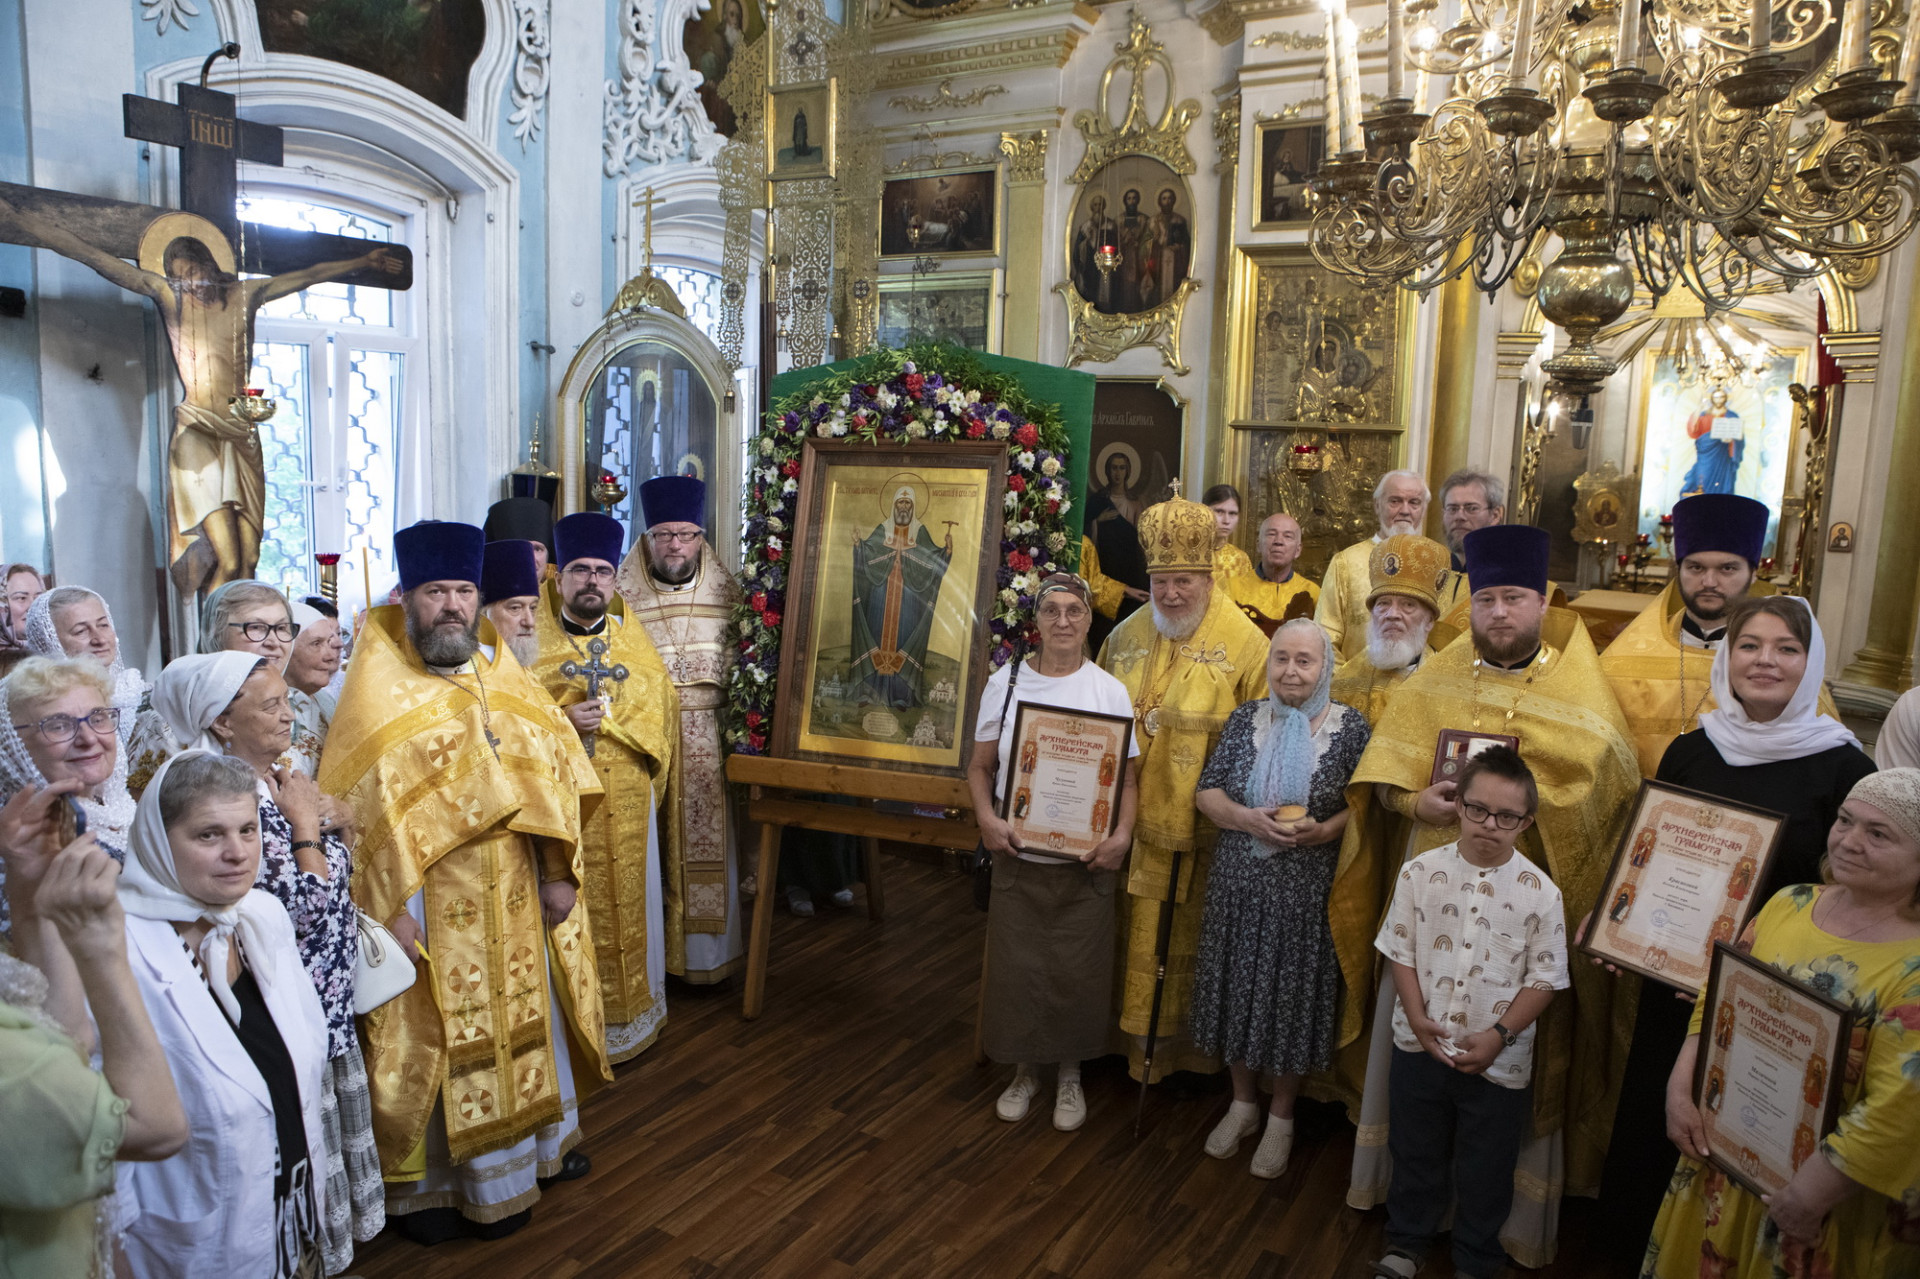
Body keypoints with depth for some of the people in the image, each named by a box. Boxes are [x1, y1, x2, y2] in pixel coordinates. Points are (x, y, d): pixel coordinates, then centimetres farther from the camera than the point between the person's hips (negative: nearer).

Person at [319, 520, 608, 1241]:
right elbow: (360, 810, -15)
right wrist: (391, 910, -19)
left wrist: (559, 874, 0)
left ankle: (537, 1141, 39)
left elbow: (553, 774, 5)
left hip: (514, 902, 5)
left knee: (525, 1019, 19)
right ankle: (426, 1184, 25)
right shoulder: (377, 694, -10)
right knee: (432, 1040, 6)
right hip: (430, 907, -5)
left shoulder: (503, 679, 5)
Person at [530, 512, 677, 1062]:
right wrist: (562, 721, -18)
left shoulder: (635, 644, 9)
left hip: (629, 806, 3)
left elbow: (661, 716, 13)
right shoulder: (534, 643, 0)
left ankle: (632, 1007, 26)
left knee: (630, 904, 10)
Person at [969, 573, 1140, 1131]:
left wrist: (1122, 834, -15)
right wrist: (987, 818, -13)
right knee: (1016, 965, 9)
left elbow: (1129, 776, 0)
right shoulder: (1006, 682, 1)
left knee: (1078, 970, 8)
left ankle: (1070, 1075, 31)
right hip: (1017, 856, 1)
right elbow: (980, 766, 4)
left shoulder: (1109, 690, -1)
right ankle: (1026, 1070, 32)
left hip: (1085, 860, -1)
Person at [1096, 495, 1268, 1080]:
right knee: (1134, 935, 15)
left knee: (1191, 940, 11)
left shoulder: (1245, 643, -8)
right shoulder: (1126, 636, 5)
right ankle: (1134, 1038, 34)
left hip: (1203, 826, -4)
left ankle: (1184, 1039, 31)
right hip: (1132, 818, 4)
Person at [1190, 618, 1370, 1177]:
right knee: (1238, 988, 12)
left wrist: (1325, 830, -20)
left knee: (1293, 995, 7)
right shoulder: (1245, 719, 3)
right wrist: (1248, 819, -16)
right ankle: (1243, 1102, 34)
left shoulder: (1350, 727, -4)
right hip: (1239, 884, 3)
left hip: (1306, 893, -2)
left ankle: (1281, 1116, 30)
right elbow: (1206, 792, 2)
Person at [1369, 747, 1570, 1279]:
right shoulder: (1421, 872, -7)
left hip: (1498, 1061, -1)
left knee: (1486, 1171, 15)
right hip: (1420, 1048, 2)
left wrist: (1499, 1035, -15)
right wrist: (1417, 1017, -11)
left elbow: (1544, 978, -7)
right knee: (1415, 1153, 20)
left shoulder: (1540, 892, -11)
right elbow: (1399, 951, -1)